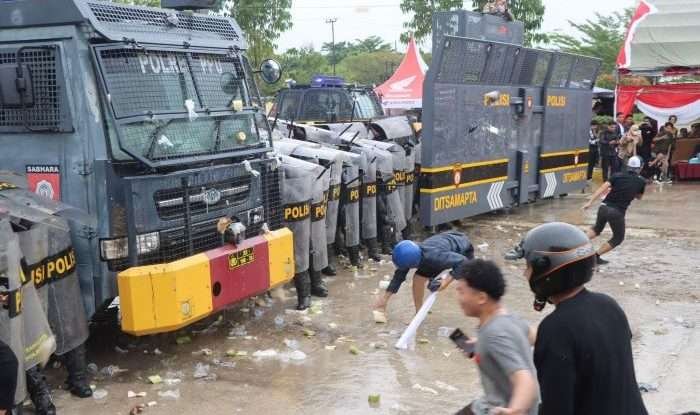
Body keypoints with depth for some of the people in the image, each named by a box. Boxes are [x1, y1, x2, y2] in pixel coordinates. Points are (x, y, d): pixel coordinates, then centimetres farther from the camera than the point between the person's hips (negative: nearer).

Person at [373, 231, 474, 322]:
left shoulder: (435, 257, -47)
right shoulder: (409, 256, -27)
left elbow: (462, 261, -38)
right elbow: (399, 276, -12)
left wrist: (447, 280, -42)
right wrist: (384, 298, -11)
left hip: (463, 249, -5)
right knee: (418, 278, -4)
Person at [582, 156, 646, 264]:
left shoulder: (617, 176, 5)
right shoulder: (641, 182, 3)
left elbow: (602, 188, -6)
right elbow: (639, 196, 21)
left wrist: (590, 202, -9)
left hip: (604, 207, 3)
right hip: (617, 212, -3)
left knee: (597, 228, 30)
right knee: (618, 238, 17)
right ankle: (596, 256, 9)